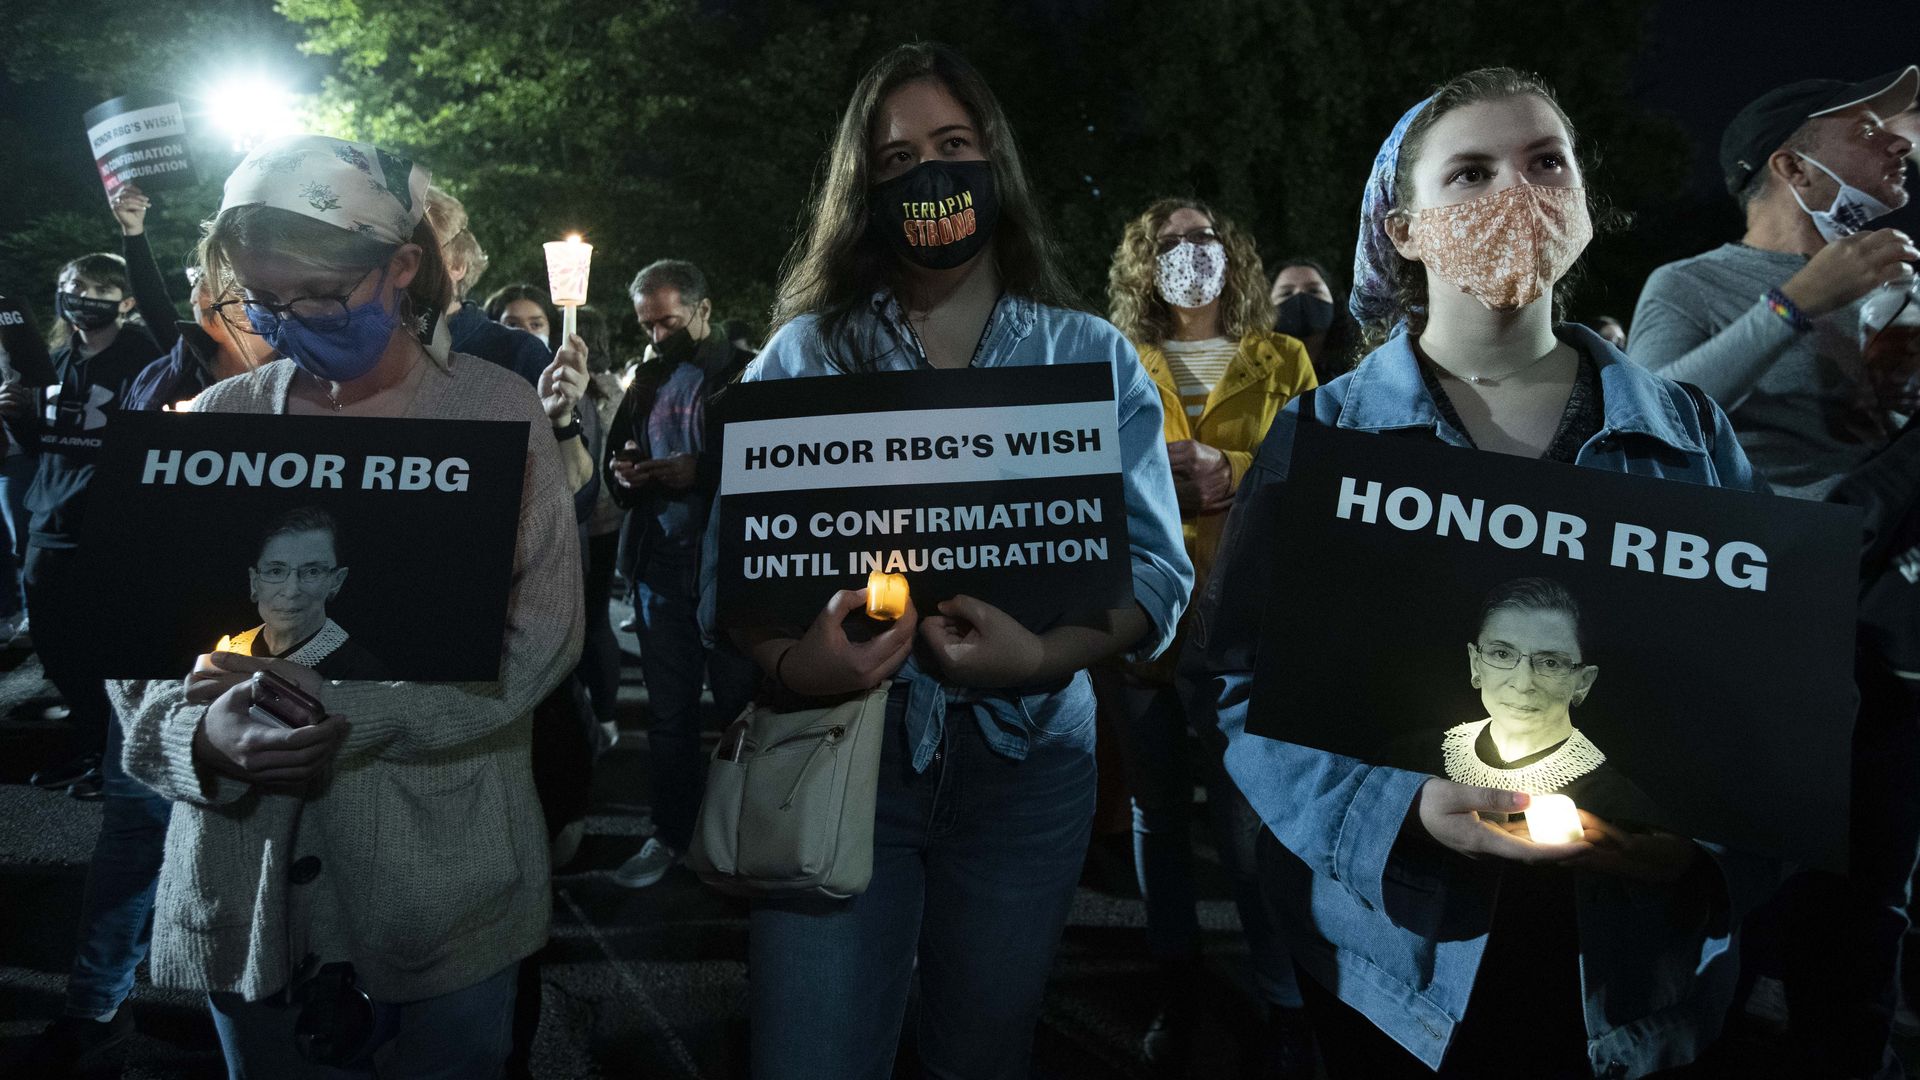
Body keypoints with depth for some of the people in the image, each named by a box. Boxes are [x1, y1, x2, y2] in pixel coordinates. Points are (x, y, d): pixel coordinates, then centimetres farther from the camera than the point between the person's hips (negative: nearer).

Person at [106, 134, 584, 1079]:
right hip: (245, 890, 2)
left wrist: (338, 707, -21)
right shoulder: (218, 423, 3)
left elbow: (537, 637, -12)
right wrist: (201, 738, -20)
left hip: (446, 888, -2)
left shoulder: (498, 413, -4)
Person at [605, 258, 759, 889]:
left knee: (741, 705, 2)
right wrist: (623, 474, 1)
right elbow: (615, 456, 23)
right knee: (668, 711, 11)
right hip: (660, 566, 6)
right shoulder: (648, 381, 15)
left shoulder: (748, 373, -4)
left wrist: (701, 474, -20)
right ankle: (670, 834, 21)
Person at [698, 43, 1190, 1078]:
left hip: (1026, 761, 2)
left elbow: (1155, 566, -1)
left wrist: (1045, 656, -20)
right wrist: (789, 663, -23)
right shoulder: (805, 354, 4)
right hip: (838, 756, -1)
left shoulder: (1092, 355, 5)